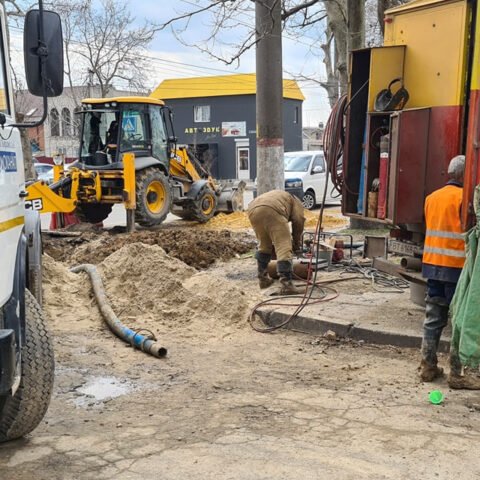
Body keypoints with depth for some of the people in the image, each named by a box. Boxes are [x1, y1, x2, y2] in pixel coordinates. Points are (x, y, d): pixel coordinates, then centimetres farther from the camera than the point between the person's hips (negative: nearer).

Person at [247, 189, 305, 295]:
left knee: (263, 245, 25)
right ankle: (286, 284, -14)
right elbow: (298, 221, 15)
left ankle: (263, 278, 30)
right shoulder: (295, 201, 30)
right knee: (284, 248, -5)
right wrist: (297, 243, 25)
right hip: (272, 211, -6)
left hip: (253, 210, 6)